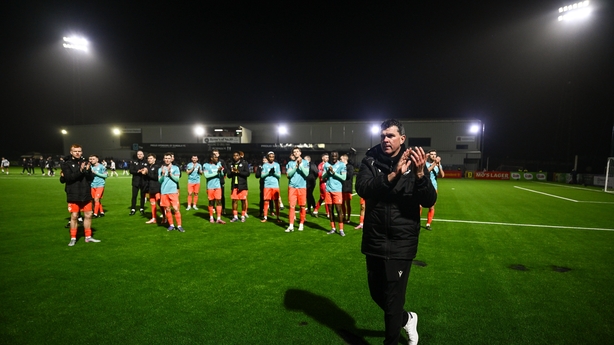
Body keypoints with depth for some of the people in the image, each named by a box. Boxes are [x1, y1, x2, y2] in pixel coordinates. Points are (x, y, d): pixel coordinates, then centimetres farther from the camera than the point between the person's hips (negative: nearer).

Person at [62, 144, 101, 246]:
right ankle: (73, 238, 17)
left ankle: (88, 237, 21)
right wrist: (80, 171, -30)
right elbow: (68, 178, -17)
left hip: (86, 194, 3)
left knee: (88, 215, 9)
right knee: (74, 216, 4)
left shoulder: (86, 163, 6)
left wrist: (88, 171, -19)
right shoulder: (67, 164, -3)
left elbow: (91, 178, 0)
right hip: (73, 195, -3)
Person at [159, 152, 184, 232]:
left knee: (176, 209, -7)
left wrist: (170, 173, -15)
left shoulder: (175, 168, 3)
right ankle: (171, 225, 17)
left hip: (173, 191, -2)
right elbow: (159, 181, 2)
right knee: (167, 209, 6)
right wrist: (163, 174, -15)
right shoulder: (160, 169, 8)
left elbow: (177, 179, -3)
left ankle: (179, 226, 0)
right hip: (164, 192, 2)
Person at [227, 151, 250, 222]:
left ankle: (243, 216, 11)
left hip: (242, 185, -4)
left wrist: (238, 172, -18)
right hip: (234, 185, 4)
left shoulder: (244, 163, -2)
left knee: (243, 200, 0)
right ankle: (235, 216, 14)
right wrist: (232, 172, -10)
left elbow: (247, 173, -10)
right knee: (234, 200, 4)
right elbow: (228, 175, 11)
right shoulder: (231, 164, 11)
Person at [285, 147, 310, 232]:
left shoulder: (305, 162, 3)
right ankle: (291, 226, -3)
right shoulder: (290, 163, 6)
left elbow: (306, 173, -7)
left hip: (302, 187, 0)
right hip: (292, 187, 0)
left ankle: (301, 224, 18)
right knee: (292, 206, -4)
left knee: (302, 206, 3)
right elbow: (289, 174, -4)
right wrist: (296, 166, -14)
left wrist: (301, 164, -13)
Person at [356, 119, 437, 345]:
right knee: (377, 293, 18)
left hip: (401, 243, -2)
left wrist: (420, 174, -30)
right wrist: (393, 175, -33)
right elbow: (362, 189, -20)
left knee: (393, 299, 5)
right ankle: (406, 319, 47)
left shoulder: (413, 163, -4)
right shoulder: (370, 162, -2)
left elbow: (429, 201, -13)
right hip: (374, 241, 3)